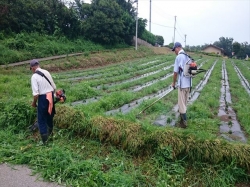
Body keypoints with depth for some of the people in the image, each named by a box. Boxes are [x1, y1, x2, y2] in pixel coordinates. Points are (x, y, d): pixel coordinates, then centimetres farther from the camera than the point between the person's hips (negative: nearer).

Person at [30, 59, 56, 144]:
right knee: (50, 116, 23)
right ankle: (50, 134, 41)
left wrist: (34, 103, -1)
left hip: (43, 98, -6)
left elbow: (36, 93, -17)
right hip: (50, 96, 6)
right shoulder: (46, 72, 5)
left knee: (41, 119, 6)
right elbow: (54, 87, 9)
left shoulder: (34, 76, -13)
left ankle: (45, 140, 10)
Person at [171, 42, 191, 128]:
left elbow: (175, 72, -12)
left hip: (182, 84, -8)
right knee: (184, 103, 17)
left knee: (181, 104, 2)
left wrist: (173, 82, 3)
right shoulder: (187, 56, 9)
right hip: (188, 83, 8)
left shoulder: (178, 57, -13)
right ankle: (183, 119, 28)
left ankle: (184, 123, 8)